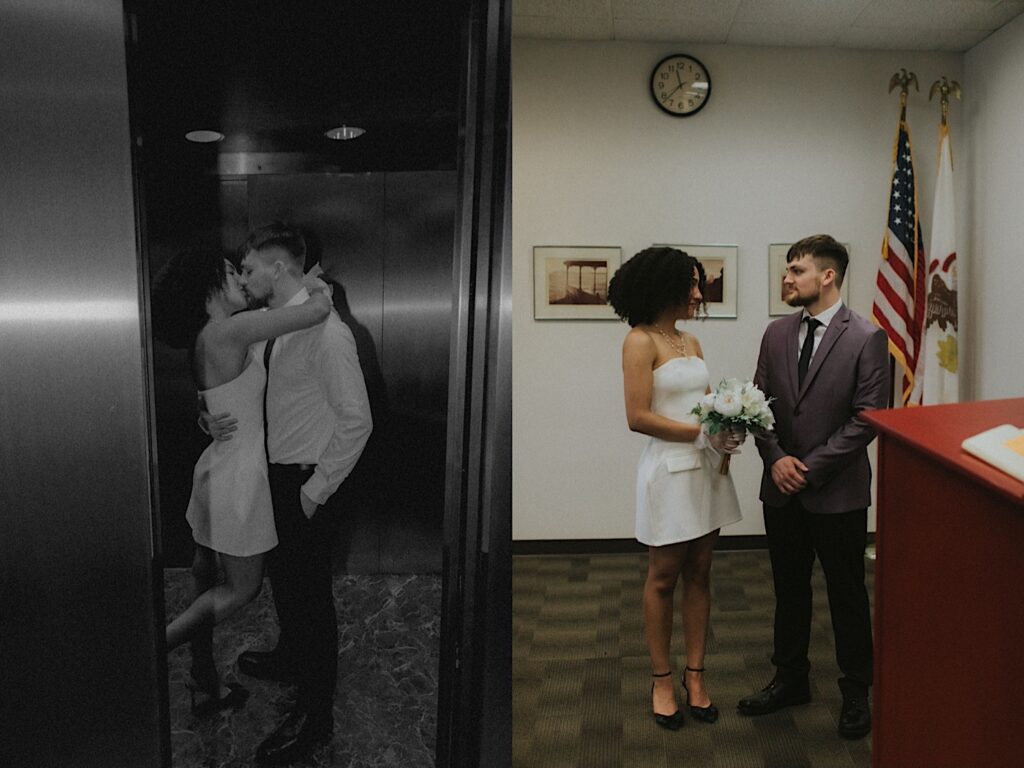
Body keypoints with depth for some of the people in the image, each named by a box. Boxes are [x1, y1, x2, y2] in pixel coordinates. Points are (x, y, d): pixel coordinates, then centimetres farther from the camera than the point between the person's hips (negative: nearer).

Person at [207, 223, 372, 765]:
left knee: (309, 593, 4)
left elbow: (356, 420, -24)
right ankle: (291, 657, 52)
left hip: (304, 485, -9)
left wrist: (318, 487, -19)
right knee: (282, 579, 26)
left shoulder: (324, 332, -22)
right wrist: (216, 419, -5)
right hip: (272, 476, 9)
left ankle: (315, 714, 22)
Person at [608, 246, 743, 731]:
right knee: (664, 577, 7)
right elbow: (639, 418, -17)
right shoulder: (641, 340, -10)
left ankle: (694, 674, 25)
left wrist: (729, 426, -7)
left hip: (707, 467, 7)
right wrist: (703, 433, -17)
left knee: (699, 573, 12)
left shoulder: (691, 342, 12)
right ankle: (662, 679, 22)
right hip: (669, 469, -7)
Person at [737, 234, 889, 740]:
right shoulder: (776, 334, 5)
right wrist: (776, 458, -9)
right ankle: (790, 680, 34)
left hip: (838, 493, -4)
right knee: (789, 590, 16)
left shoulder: (866, 338, -10)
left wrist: (811, 467, -16)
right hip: (782, 489, 5)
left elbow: (867, 418, -13)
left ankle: (855, 693, 30)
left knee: (847, 595, 11)